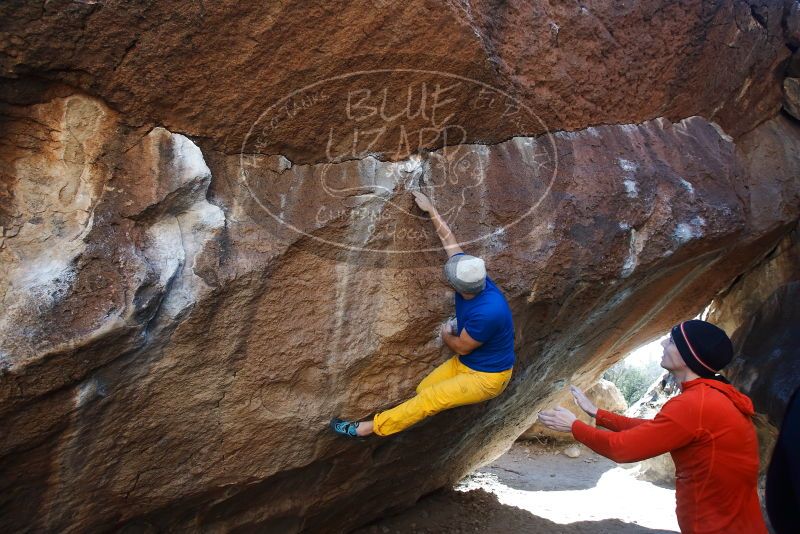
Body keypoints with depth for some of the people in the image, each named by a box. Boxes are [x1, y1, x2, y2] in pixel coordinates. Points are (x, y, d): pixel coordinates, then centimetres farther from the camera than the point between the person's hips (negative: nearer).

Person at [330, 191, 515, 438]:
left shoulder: (487, 312, -37)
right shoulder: (473, 278, -14)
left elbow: (461, 347, -21)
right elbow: (450, 242, -1)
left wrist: (446, 335, 1)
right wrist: (431, 210, 5)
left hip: (487, 376, -9)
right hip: (465, 362, 9)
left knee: (429, 399, -18)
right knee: (423, 389, -2)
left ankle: (368, 428, -16)